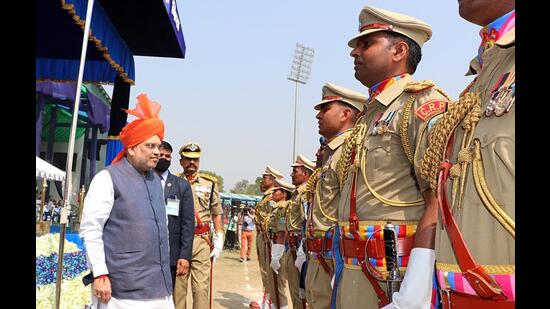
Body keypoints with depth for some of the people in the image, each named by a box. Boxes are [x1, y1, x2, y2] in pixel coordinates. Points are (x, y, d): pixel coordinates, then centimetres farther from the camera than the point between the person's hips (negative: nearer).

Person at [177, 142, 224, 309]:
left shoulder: (210, 183, 6)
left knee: (202, 288, 0)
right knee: (176, 287, 6)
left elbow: (217, 214, 9)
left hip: (202, 241, 0)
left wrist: (218, 242, 3)